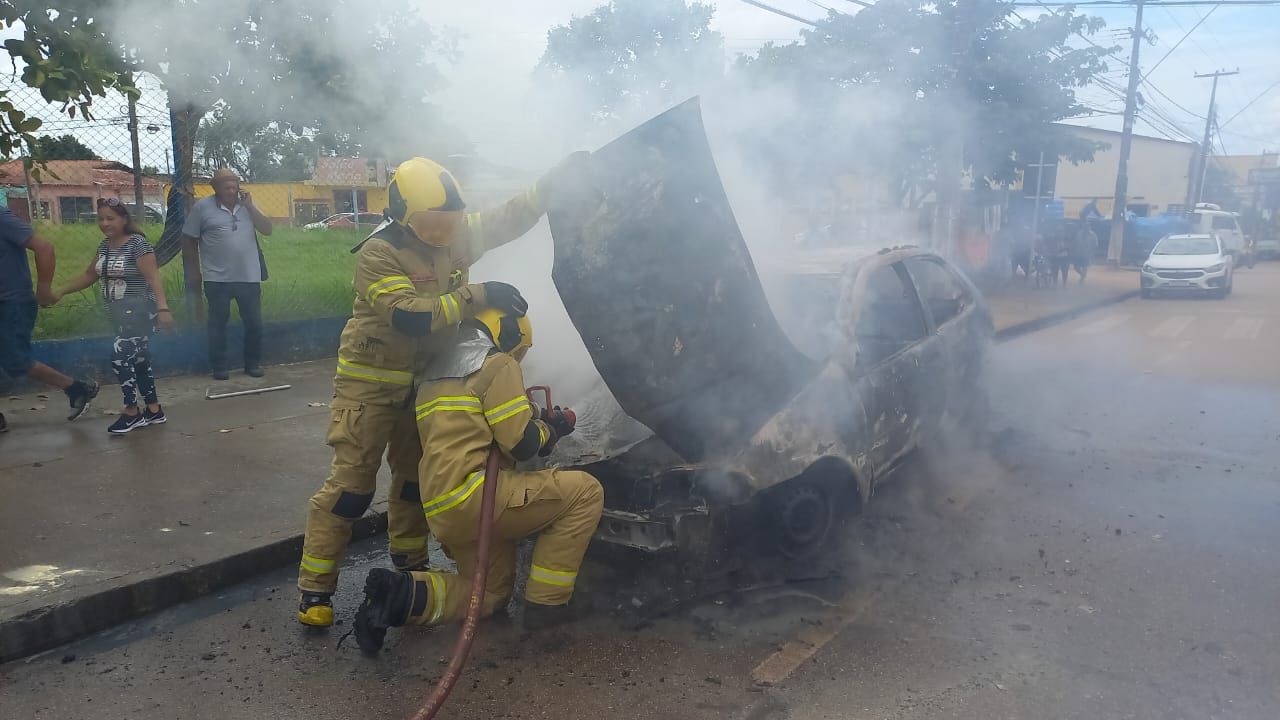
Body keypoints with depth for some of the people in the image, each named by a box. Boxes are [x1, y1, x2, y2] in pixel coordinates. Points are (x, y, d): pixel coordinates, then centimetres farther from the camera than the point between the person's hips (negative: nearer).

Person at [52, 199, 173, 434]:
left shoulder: (138, 243, -15)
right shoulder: (104, 245, 9)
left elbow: (153, 278, -22)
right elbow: (89, 276, 18)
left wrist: (163, 308, -32)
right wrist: (60, 292, 13)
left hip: (140, 310, -8)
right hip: (119, 312, 8)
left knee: (120, 357, -13)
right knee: (138, 360, 11)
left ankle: (132, 412, 0)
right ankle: (154, 410, 18)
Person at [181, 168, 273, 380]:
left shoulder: (247, 204, 8)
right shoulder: (202, 206, -2)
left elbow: (267, 229, 1)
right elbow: (189, 240, 2)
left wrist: (249, 206, -9)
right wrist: (194, 270, 3)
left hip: (249, 277, 3)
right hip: (217, 279, -3)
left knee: (254, 322, 8)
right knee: (218, 323, 6)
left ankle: (253, 363, 20)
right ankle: (218, 366, 16)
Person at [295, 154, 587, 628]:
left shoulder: (457, 234, -3)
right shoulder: (377, 255, -22)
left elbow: (511, 217, 7)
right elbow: (410, 317, -33)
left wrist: (558, 177, 1)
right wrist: (476, 295, -34)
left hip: (424, 378, 7)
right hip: (371, 382, -7)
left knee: (416, 477, 15)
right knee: (351, 486, -6)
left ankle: (410, 566, 31)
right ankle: (314, 589, 4)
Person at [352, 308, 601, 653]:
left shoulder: (437, 371, 25)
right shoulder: (497, 364, -3)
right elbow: (523, 443, -9)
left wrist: (533, 418, 24)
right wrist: (550, 427, 12)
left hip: (443, 509, 10)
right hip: (475, 495, -9)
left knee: (491, 593, 24)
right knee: (585, 491, -2)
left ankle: (402, 593, 2)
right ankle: (546, 602, -2)